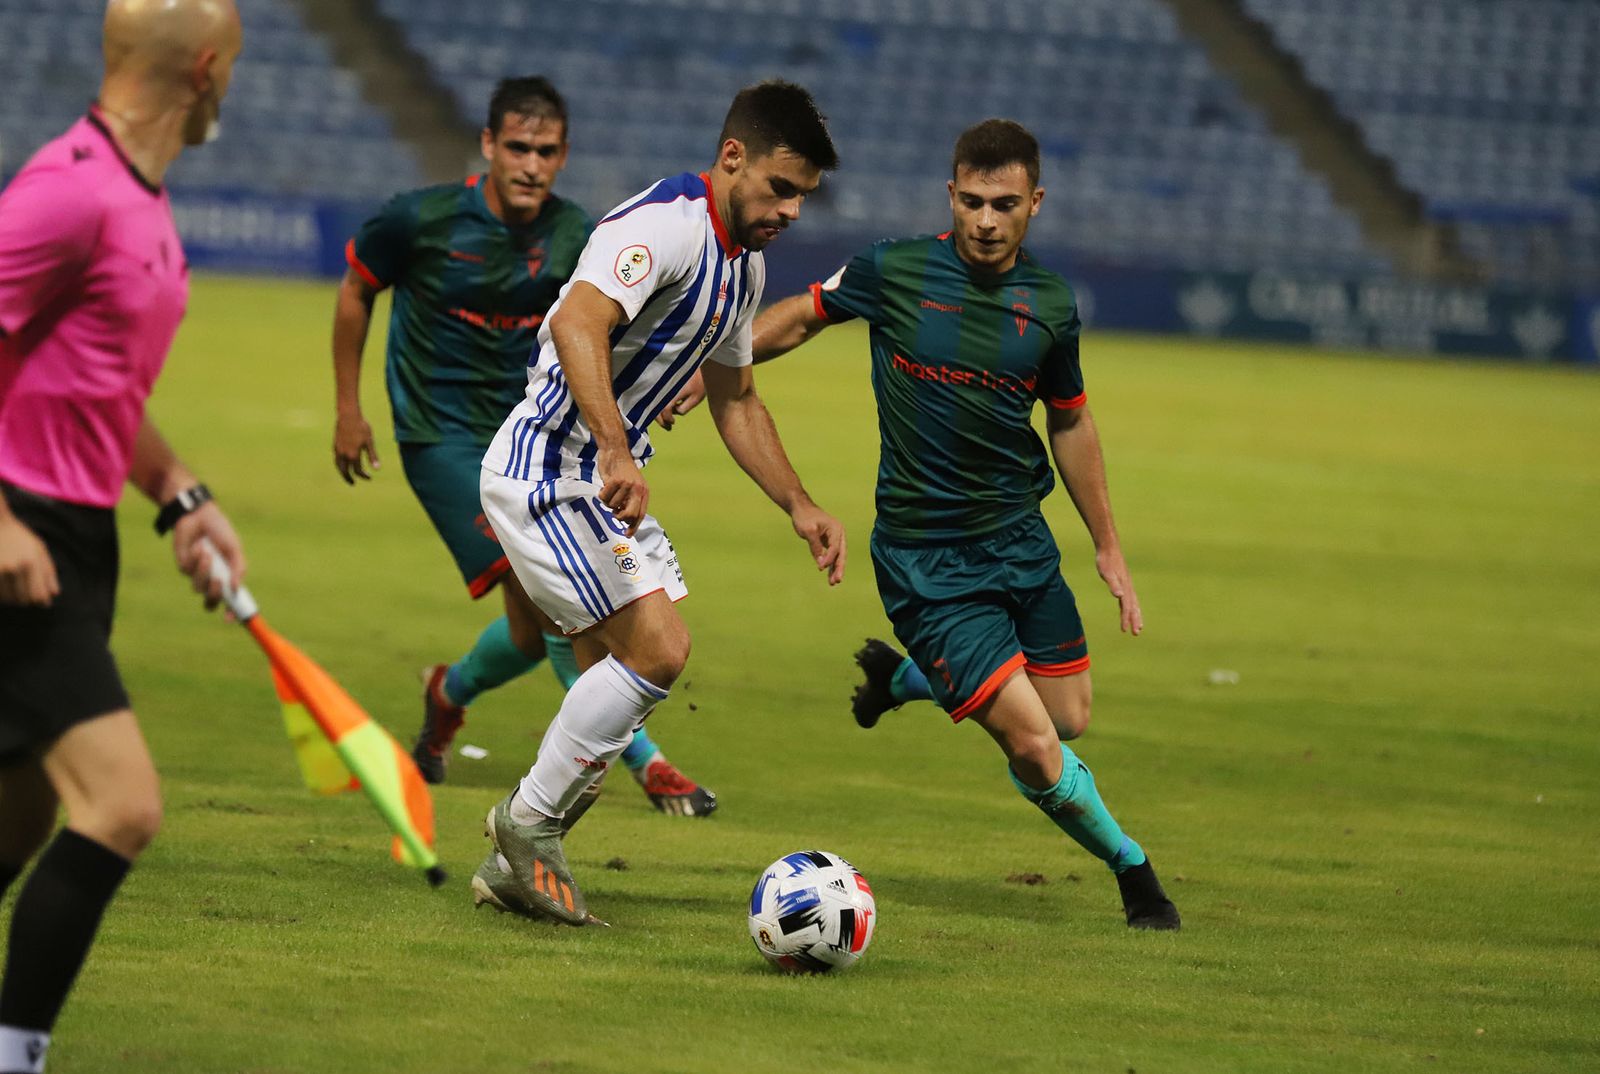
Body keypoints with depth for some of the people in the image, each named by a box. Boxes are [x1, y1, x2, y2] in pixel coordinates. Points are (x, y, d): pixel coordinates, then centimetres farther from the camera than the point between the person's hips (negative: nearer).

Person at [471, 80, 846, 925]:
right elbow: (578, 324, -38)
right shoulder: (666, 224, -21)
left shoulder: (745, 263, 11)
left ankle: (512, 869, 17)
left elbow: (734, 400, 25)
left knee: (626, 677, 8)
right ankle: (530, 820, -4)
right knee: (658, 649, -18)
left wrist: (799, 507, 18)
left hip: (607, 479, 10)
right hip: (546, 468, -10)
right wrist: (616, 451, -50)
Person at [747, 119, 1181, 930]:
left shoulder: (1051, 305, -1)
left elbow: (1070, 422, 13)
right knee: (1036, 752, -12)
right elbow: (801, 317, 7)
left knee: (1070, 720, 13)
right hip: (927, 558, -5)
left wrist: (1107, 545, 17)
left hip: (1021, 538, 5)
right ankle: (1128, 864, 17)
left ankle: (907, 677, 37)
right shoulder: (897, 272, -12)